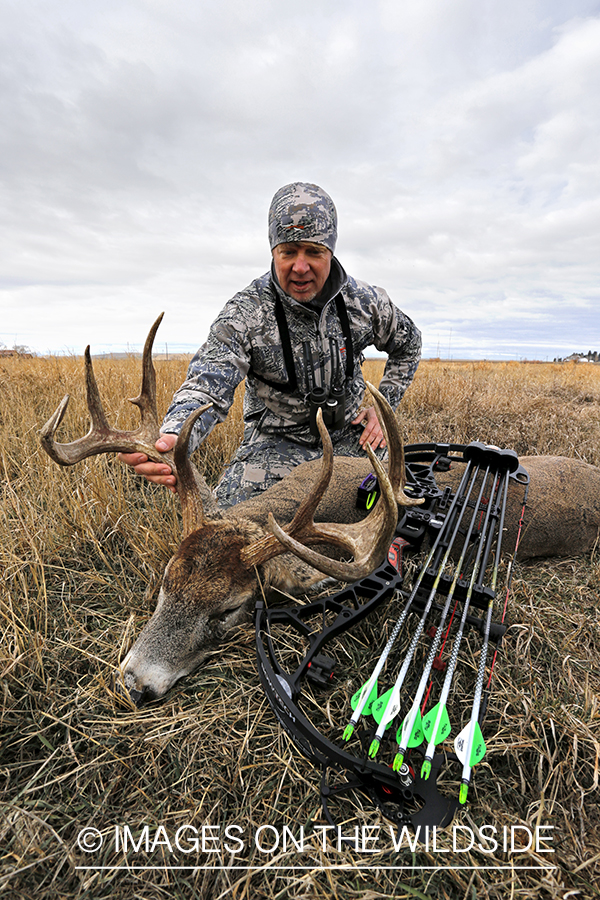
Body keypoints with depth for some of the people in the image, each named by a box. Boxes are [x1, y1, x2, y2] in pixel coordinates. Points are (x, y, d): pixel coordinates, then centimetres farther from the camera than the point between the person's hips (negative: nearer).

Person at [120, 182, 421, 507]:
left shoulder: (365, 301, -8)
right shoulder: (244, 314, -19)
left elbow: (408, 344, 11)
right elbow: (206, 386, -30)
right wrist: (170, 438, -52)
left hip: (349, 435, 3)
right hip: (278, 441, -2)